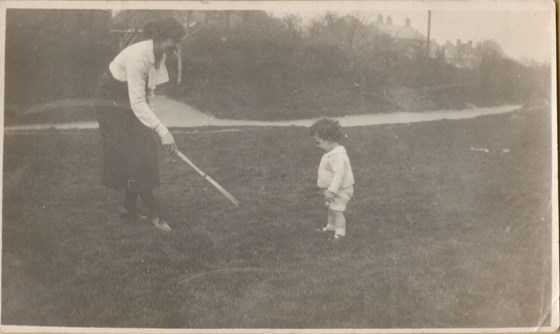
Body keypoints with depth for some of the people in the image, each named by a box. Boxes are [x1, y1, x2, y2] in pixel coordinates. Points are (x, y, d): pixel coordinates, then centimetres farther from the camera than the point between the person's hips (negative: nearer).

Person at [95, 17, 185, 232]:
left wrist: (148, 119, 3)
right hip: (112, 103, -8)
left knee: (143, 153, 6)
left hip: (130, 103, 8)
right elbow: (137, 102, -35)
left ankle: (129, 206, 19)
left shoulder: (159, 55, -6)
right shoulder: (138, 57, -33)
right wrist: (162, 132, -37)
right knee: (136, 155, -10)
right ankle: (153, 213, -3)